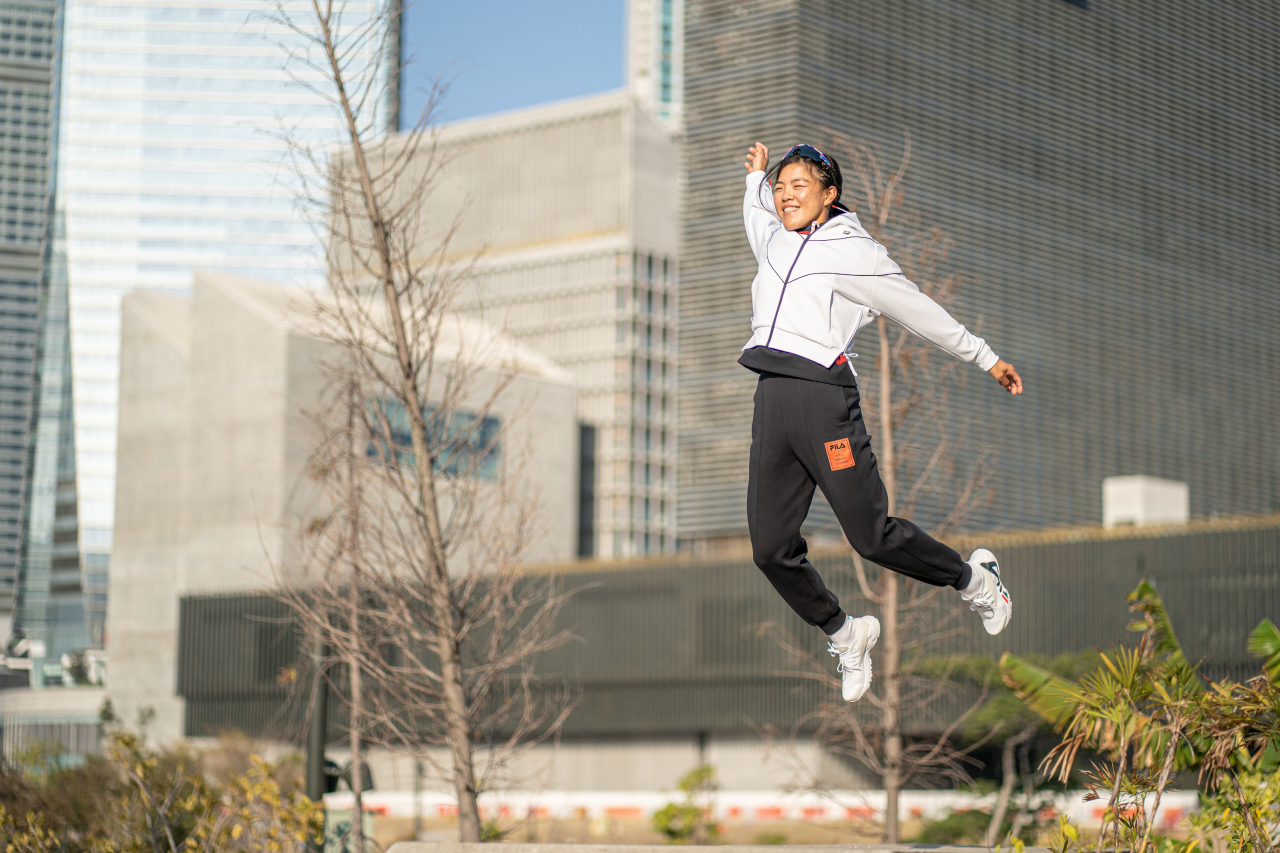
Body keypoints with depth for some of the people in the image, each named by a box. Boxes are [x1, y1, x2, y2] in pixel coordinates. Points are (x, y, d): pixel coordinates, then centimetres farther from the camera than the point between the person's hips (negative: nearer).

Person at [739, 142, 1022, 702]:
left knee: (871, 536, -7)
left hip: (823, 395, -6)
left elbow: (923, 314, 10)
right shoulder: (773, 244, 19)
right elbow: (758, 215, 48)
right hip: (771, 400, 6)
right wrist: (756, 176, 43)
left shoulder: (853, 252, 2)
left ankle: (973, 579, 19)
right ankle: (844, 636, 22)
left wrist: (988, 360, 14)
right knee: (772, 550, 0)